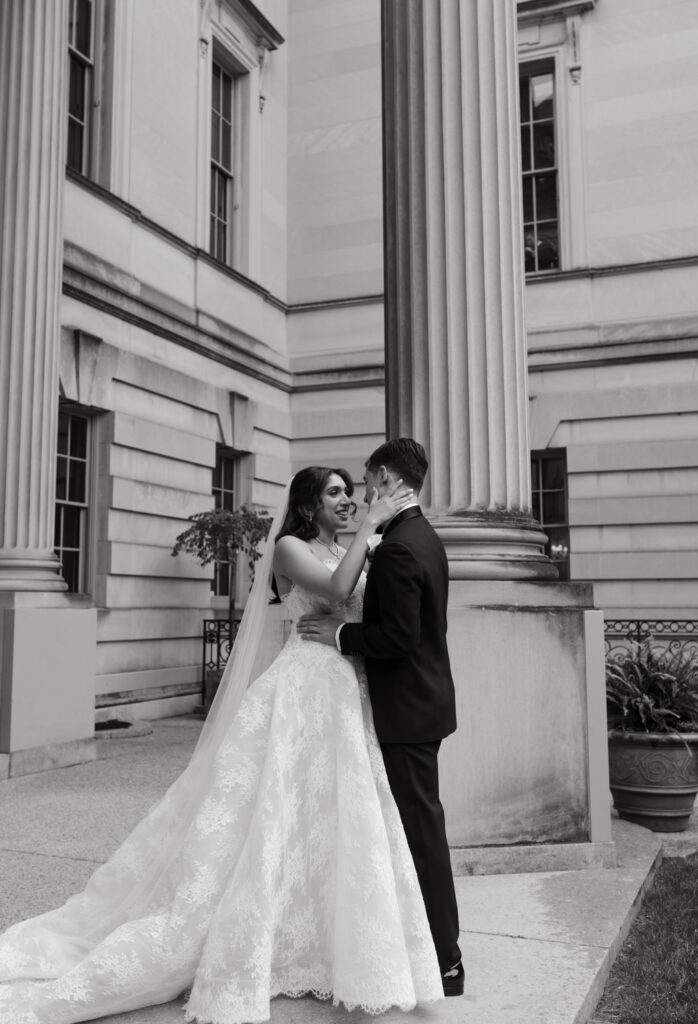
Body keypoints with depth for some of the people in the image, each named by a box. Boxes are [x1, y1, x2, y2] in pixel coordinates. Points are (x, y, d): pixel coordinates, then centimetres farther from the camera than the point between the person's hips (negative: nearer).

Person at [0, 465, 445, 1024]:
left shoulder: (349, 553, 17)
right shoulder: (289, 548, -4)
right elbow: (338, 589, -21)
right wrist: (370, 526, -15)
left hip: (348, 699, 7)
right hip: (304, 695, -7)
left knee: (344, 826, 10)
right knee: (274, 819, -4)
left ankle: (332, 951, 23)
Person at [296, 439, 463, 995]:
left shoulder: (398, 548, -22)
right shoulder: (427, 538, 10)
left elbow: (399, 637, -26)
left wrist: (340, 632, -14)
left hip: (407, 709, -10)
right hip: (425, 699, 10)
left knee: (421, 828, 1)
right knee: (421, 823, 19)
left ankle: (444, 961, 14)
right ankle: (437, 942, 33)